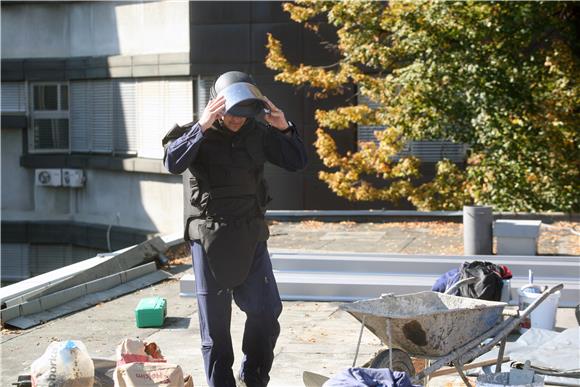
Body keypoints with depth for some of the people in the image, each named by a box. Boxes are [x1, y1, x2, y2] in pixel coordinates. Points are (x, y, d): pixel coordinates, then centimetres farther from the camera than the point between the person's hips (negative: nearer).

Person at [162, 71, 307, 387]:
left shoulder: (257, 133, 4)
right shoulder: (197, 134, -5)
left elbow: (297, 162, 5)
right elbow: (173, 163, -24)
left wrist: (285, 129, -11)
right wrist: (201, 127, -32)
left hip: (251, 236, 3)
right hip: (209, 238, -3)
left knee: (266, 309, 2)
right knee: (215, 319, 2)